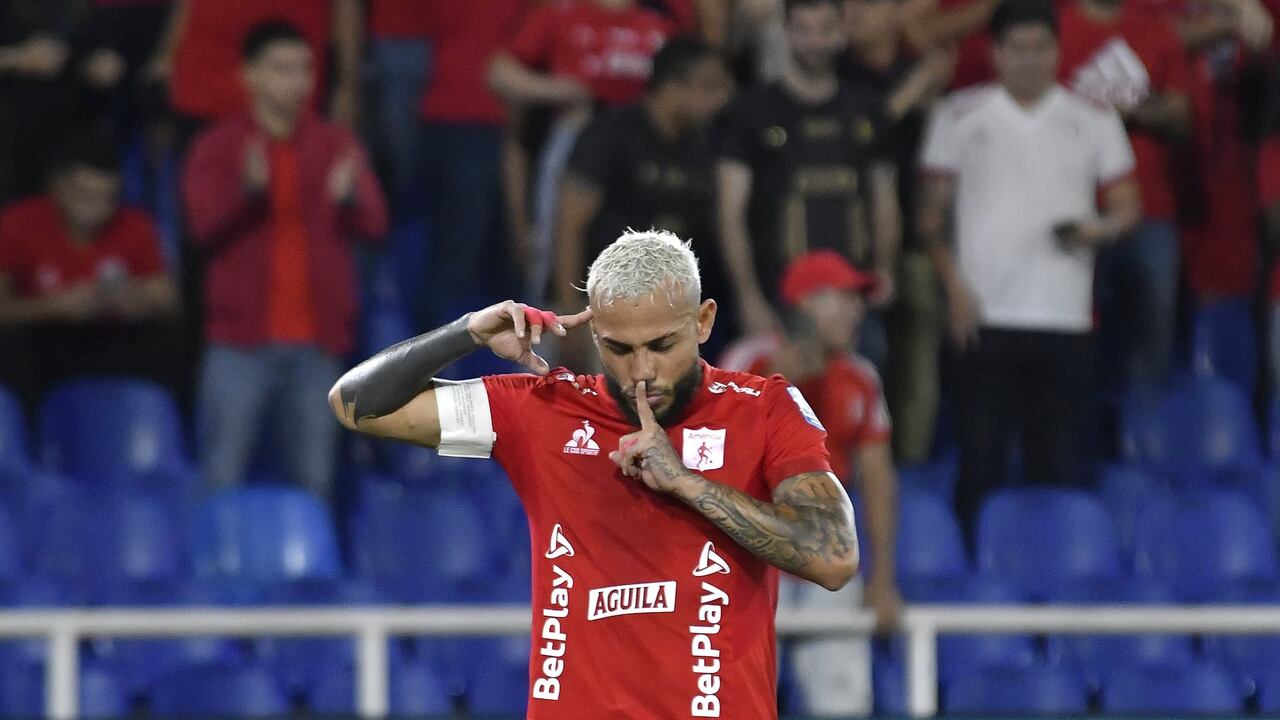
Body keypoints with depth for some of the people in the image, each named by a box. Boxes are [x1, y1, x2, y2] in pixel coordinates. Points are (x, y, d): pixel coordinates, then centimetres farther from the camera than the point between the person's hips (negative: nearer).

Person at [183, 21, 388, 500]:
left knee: (314, 481, 3)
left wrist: (350, 196, -24)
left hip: (316, 340, 2)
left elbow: (375, 223, -1)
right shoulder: (220, 147, 4)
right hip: (242, 340, -2)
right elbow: (204, 223, -9)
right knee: (223, 481, -5)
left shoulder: (336, 146, 10)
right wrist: (247, 189, -29)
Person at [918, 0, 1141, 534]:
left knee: (1061, 464, 1)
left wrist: (1103, 229, -11)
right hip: (986, 319, -1)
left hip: (1065, 317, 1)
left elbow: (1127, 206, 12)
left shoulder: (1094, 120, 10)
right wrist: (954, 284, -4)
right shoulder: (961, 116, 7)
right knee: (981, 456, -3)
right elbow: (931, 214, 9)